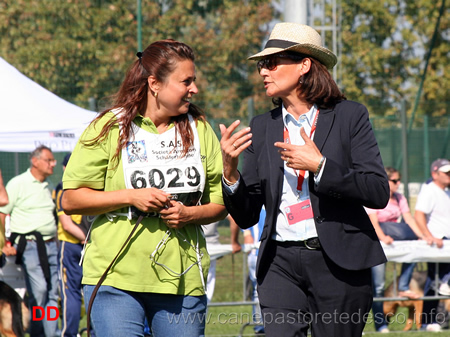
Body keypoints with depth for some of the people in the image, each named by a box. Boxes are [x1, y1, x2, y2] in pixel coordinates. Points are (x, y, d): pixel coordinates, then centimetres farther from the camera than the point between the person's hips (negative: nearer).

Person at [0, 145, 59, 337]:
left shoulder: (48, 187, 18)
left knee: (53, 292, 2)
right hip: (29, 245, -6)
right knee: (38, 290, -12)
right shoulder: (18, 184, -2)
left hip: (50, 245, 6)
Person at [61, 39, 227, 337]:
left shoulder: (199, 129, 12)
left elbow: (221, 203, 14)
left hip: (182, 279, 3)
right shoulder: (109, 128, 1)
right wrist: (130, 196, -12)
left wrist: (190, 214, -7)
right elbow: (71, 200, -1)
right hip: (116, 276, -3)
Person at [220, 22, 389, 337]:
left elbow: (379, 193, -6)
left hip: (339, 263, -3)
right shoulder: (261, 127, 11)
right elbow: (246, 216, 10)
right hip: (280, 262, 3)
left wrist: (320, 166, -14)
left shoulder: (349, 116, 2)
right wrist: (230, 170, -9)